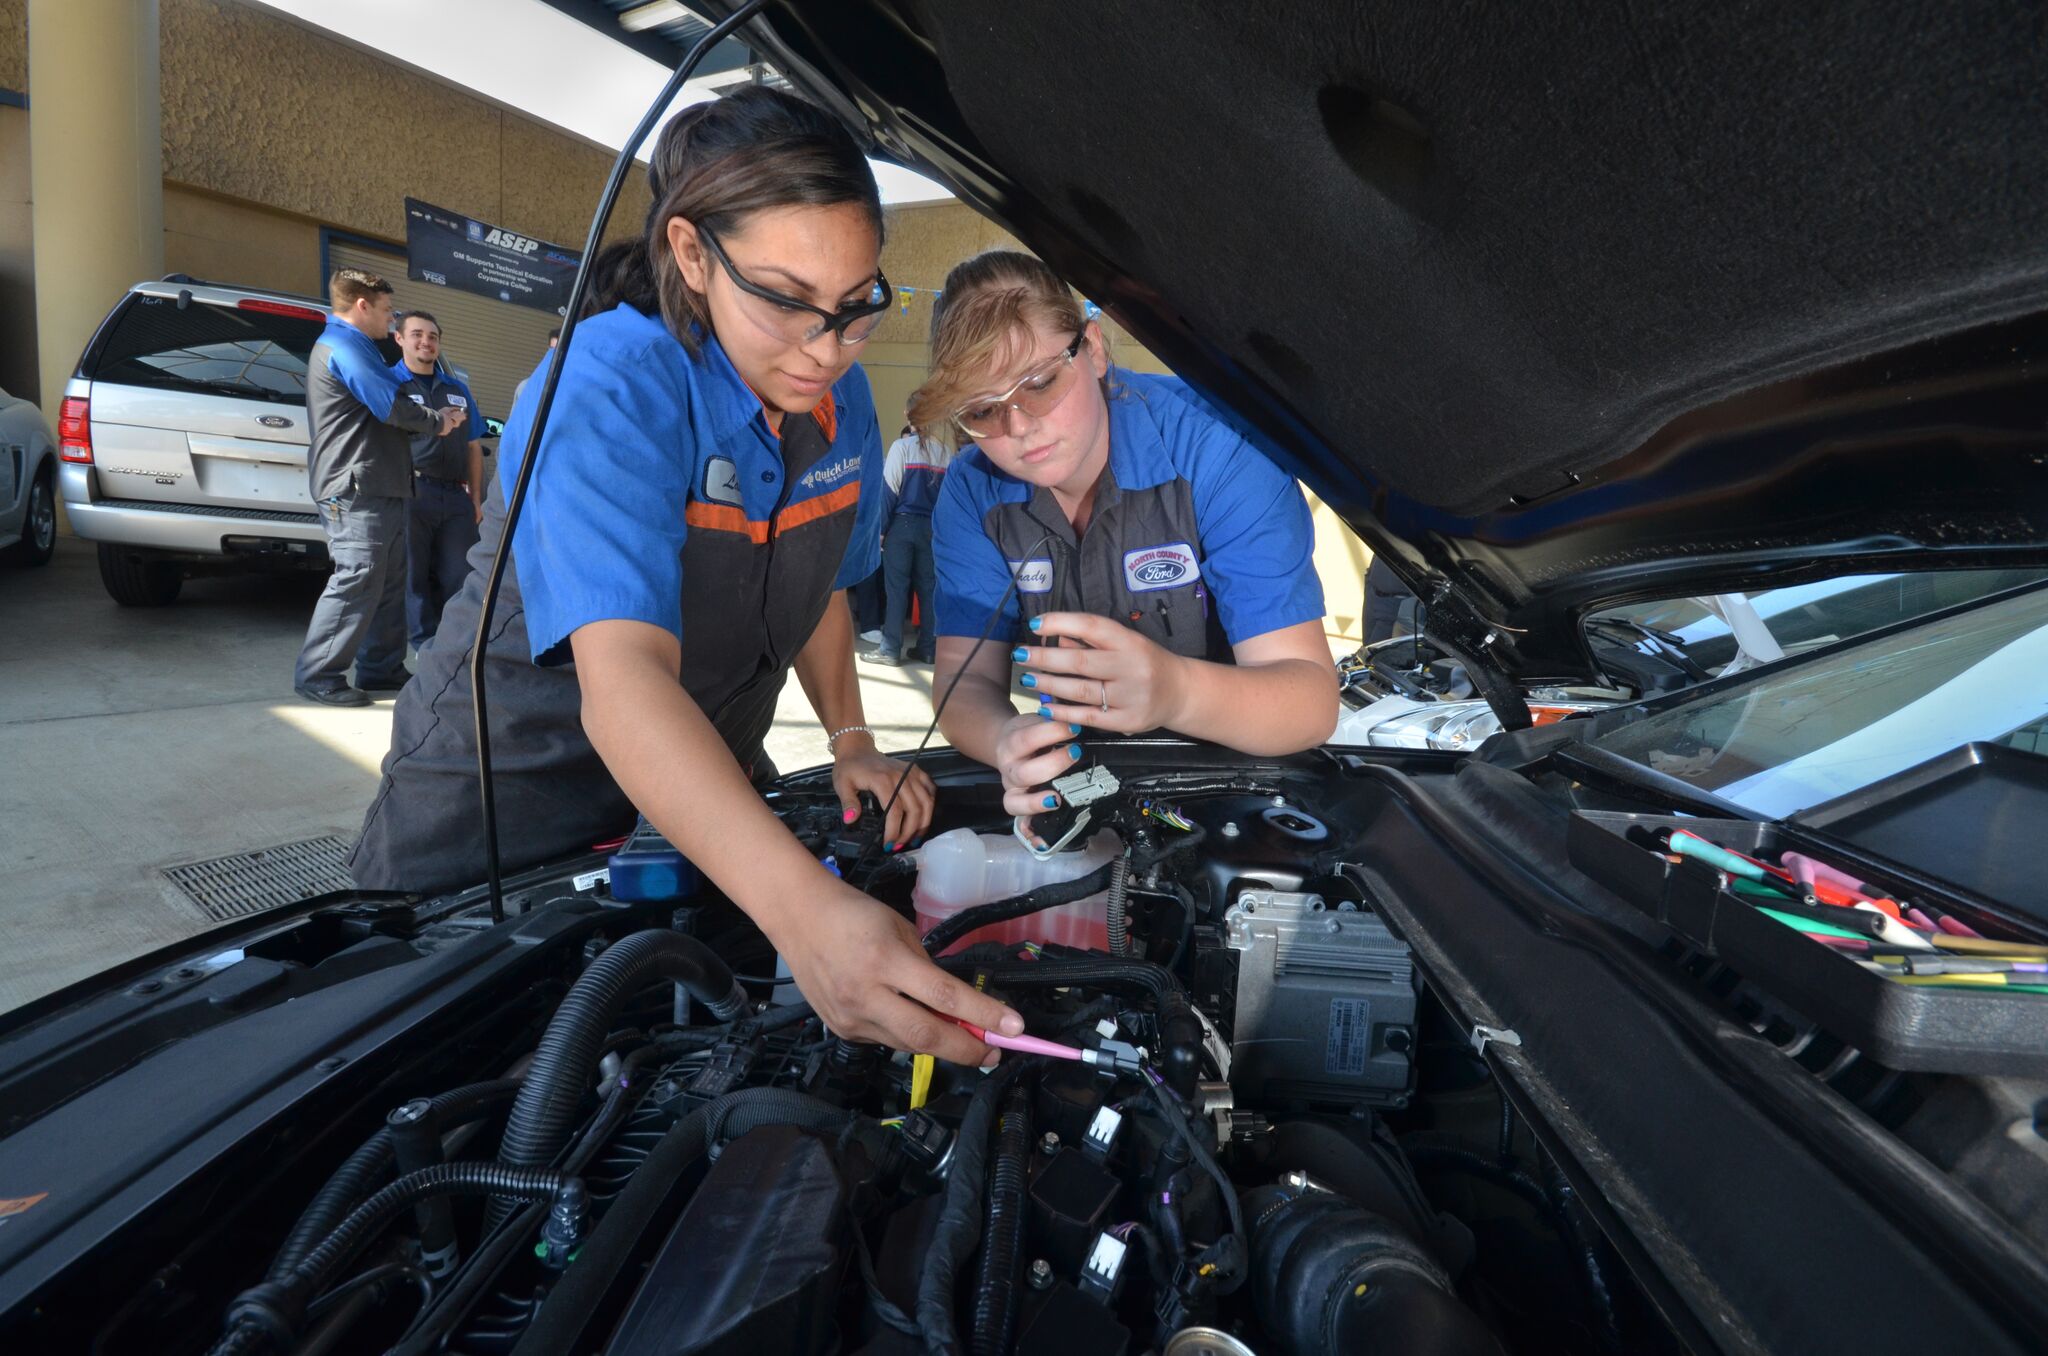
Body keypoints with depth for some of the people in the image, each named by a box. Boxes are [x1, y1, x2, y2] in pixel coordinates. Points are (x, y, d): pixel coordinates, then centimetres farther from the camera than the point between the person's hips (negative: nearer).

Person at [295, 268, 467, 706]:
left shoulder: (352, 347, 25)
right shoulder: (344, 346, -9)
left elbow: (384, 399, 23)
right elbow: (391, 407, -15)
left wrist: (435, 419, 10)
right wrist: (437, 422, 2)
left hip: (380, 486, 11)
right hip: (356, 487, -11)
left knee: (389, 580, 12)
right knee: (357, 579, -11)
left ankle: (381, 669, 18)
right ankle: (317, 674, -4)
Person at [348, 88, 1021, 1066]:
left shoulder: (840, 402, -8)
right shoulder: (608, 390, -31)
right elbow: (623, 684, -45)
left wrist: (851, 743, -8)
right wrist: (803, 909, -59)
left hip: (707, 796, 6)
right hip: (506, 802, -5)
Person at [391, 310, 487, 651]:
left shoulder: (457, 389, 20)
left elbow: (473, 447, 20)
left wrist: (476, 499, 15)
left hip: (455, 497, 5)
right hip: (411, 493, -5)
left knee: (458, 578, 6)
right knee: (414, 578, 1)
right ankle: (428, 649, 8)